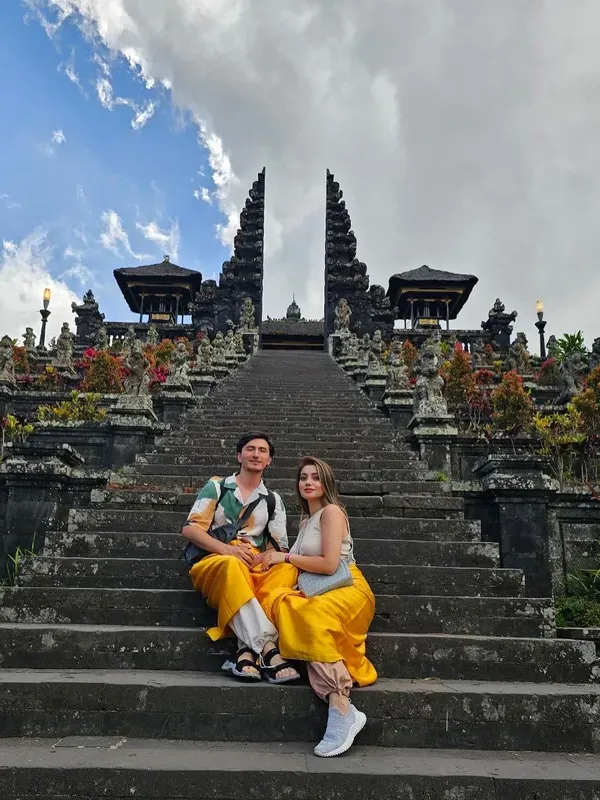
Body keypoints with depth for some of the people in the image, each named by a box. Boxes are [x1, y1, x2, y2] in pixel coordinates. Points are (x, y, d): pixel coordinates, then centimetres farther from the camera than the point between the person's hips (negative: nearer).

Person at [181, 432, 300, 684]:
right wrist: (227, 549, -14)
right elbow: (190, 529, 2)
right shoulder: (216, 487, 13)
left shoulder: (273, 500, 20)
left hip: (255, 566, 3)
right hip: (213, 562, -2)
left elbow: (280, 548, 12)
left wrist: (263, 558, -13)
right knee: (232, 566, -40)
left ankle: (249, 647, -42)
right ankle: (267, 648, -49)